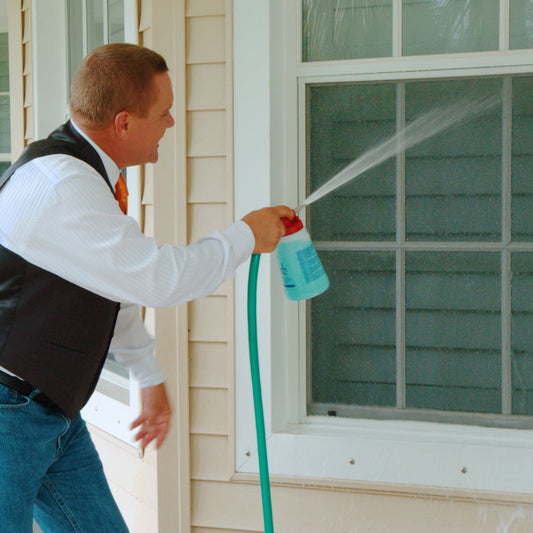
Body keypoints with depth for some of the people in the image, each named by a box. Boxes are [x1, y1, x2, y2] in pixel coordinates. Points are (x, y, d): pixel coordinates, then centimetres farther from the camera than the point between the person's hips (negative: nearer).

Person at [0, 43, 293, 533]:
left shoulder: (86, 176, 9)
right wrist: (246, 236, -8)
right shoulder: (59, 185, -24)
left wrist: (151, 379, 29)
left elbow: (119, 285, 20)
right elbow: (158, 279, -24)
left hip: (56, 414, 9)